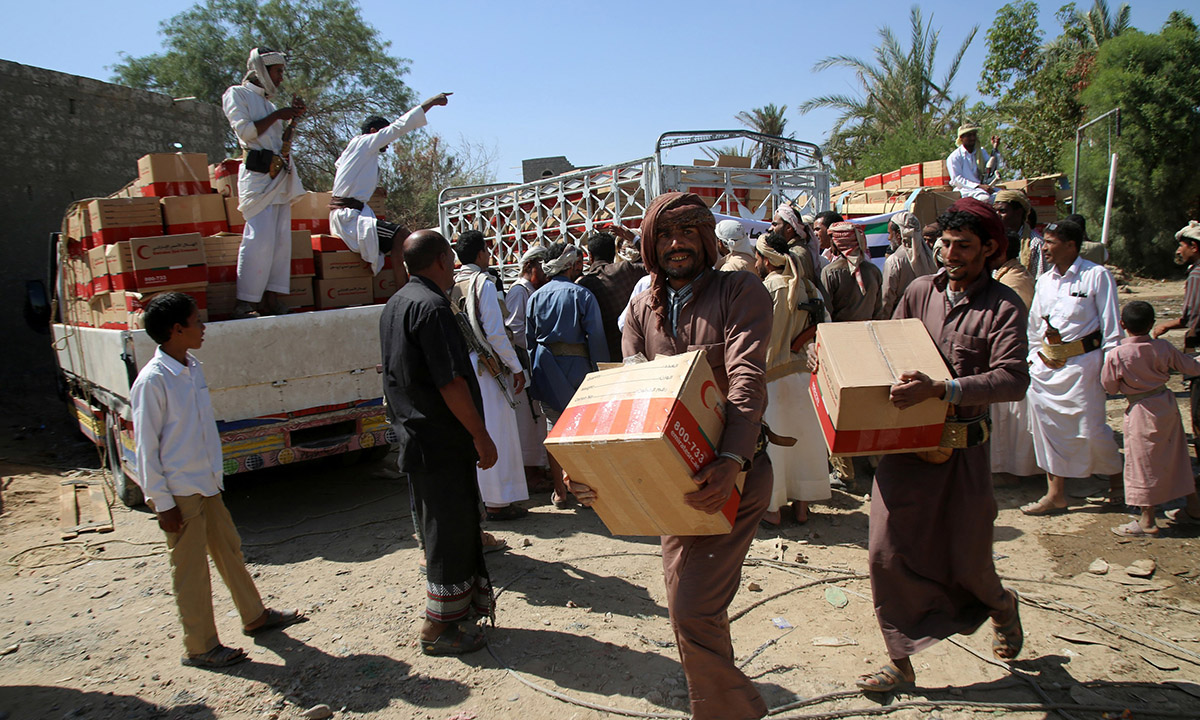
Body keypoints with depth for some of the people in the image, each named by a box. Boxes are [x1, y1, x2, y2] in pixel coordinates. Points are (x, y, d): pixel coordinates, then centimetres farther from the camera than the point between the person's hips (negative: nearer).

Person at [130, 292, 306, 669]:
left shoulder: (194, 368, 5)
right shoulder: (152, 381, -19)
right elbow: (146, 446, -17)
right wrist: (162, 503, -15)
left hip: (206, 484, 8)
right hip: (179, 493, -8)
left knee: (229, 549, 19)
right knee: (191, 569, 4)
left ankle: (255, 616, 35)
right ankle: (201, 648, 19)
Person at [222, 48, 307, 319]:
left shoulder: (266, 101, 27)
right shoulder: (237, 94, 4)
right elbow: (246, 131, -10)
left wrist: (294, 118, 15)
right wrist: (277, 115, -5)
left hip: (281, 175, 8)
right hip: (257, 174, -8)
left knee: (281, 238, 1)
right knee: (260, 238, -16)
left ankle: (272, 300, 2)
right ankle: (245, 304, -14)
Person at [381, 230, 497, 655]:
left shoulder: (395, 304, 13)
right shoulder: (431, 306, -19)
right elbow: (450, 383, -23)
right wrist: (482, 436, -17)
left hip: (414, 437, 10)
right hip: (441, 441, -10)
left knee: (438, 526, 19)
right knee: (450, 531, 1)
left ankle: (466, 603, 33)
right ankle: (440, 628, 11)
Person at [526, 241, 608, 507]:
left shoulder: (536, 296, 7)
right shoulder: (582, 294, -5)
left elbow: (529, 338, 8)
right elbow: (596, 336, -9)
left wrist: (534, 370, 16)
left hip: (546, 368, 3)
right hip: (577, 365, -3)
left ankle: (559, 493, 13)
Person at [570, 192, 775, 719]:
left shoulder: (740, 292, -7)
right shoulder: (642, 310, 9)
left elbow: (747, 379, -20)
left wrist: (731, 460, -35)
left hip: (732, 472, -6)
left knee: (693, 607, -13)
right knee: (685, 602, 17)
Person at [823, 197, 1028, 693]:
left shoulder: (1003, 306, -7)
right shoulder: (921, 291, 5)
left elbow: (1013, 379, -21)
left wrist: (939, 389, -32)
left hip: (962, 449, -3)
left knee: (967, 560, 10)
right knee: (885, 552, -2)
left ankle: (1001, 604, 48)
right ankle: (900, 663, 15)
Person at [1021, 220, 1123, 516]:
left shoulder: (1096, 276, -5)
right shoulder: (1044, 281, 11)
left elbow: (1111, 324, -5)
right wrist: (1034, 354, 13)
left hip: (1083, 361, -5)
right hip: (1047, 362, 6)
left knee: (1091, 429, -1)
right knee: (1046, 426, 4)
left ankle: (1117, 479, 29)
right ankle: (1056, 494, 14)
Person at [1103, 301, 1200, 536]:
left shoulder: (1116, 355, -20)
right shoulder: (1164, 347, -6)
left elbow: (1110, 387, -10)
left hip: (1141, 412, -5)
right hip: (1167, 404, 5)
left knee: (1144, 463, 3)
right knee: (1176, 455, 22)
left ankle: (1147, 521, 9)